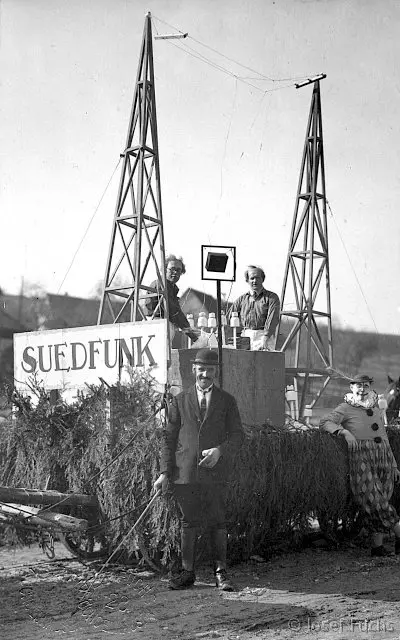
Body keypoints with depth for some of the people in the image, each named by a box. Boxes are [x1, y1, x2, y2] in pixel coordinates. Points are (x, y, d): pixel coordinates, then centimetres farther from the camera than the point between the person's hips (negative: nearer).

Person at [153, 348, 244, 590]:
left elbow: (238, 435, 5)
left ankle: (221, 573, 8)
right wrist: (165, 473, 1)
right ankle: (187, 572, 11)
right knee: (189, 523, 4)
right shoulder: (180, 401, 11)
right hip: (185, 471, 1)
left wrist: (220, 450, -14)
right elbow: (169, 438, 9)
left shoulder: (227, 401, 9)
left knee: (218, 523, 1)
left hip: (215, 473, -1)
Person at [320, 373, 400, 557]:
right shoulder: (346, 408, 5)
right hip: (362, 459, -5)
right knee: (373, 500, -13)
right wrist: (344, 431, -24)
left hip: (383, 459, 5)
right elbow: (324, 422, -7)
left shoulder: (376, 409, 22)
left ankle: (378, 545, 1)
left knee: (380, 502, 0)